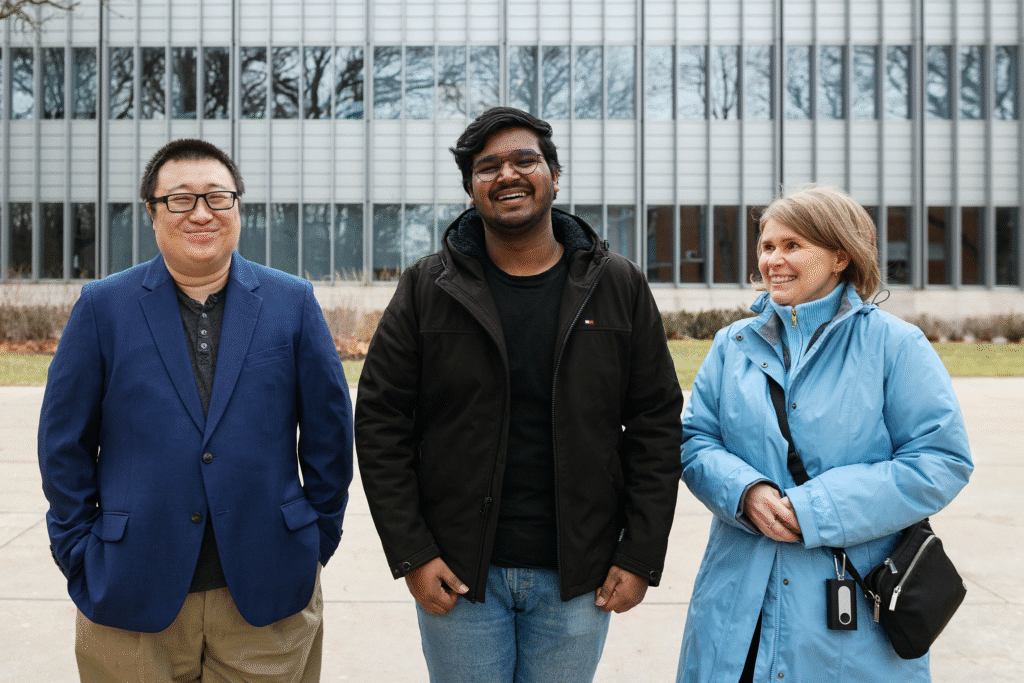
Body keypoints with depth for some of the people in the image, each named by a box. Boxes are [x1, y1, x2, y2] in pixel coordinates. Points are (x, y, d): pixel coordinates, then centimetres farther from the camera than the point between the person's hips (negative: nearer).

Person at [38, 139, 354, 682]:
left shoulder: (293, 303, 2)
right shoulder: (102, 307, 2)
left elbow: (330, 429, 5)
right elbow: (64, 443, 4)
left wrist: (318, 538, 5)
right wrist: (80, 555, 2)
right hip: (132, 596, 0)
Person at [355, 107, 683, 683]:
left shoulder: (619, 286, 0)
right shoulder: (428, 288, -2)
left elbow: (657, 424, 1)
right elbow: (381, 422, -2)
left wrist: (641, 555, -4)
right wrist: (411, 553, -7)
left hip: (577, 579, 1)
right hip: (459, 572, 0)